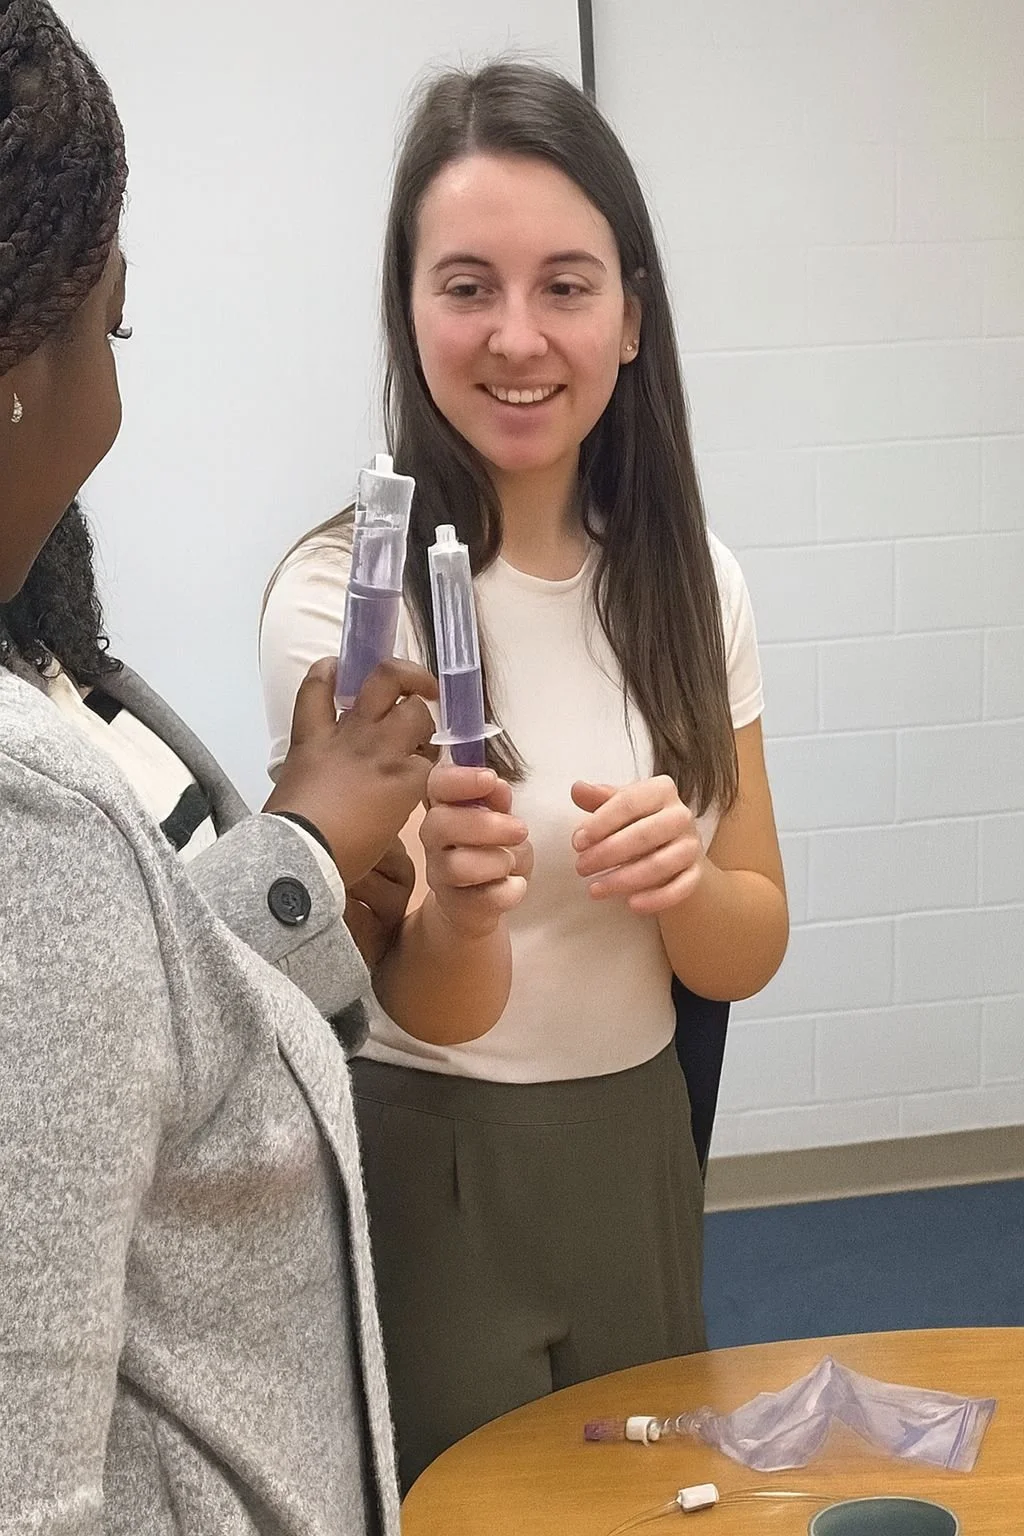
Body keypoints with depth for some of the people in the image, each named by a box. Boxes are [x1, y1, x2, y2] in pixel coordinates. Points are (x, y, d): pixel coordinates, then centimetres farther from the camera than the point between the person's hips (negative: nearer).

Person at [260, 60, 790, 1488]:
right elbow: (438, 1011, -21)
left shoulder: (688, 574, -3)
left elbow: (752, 951, 0)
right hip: (426, 1175, -5)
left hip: (639, 1159, 5)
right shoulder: (341, 594, -17)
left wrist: (679, 877, -22)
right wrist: (448, 911, -44)